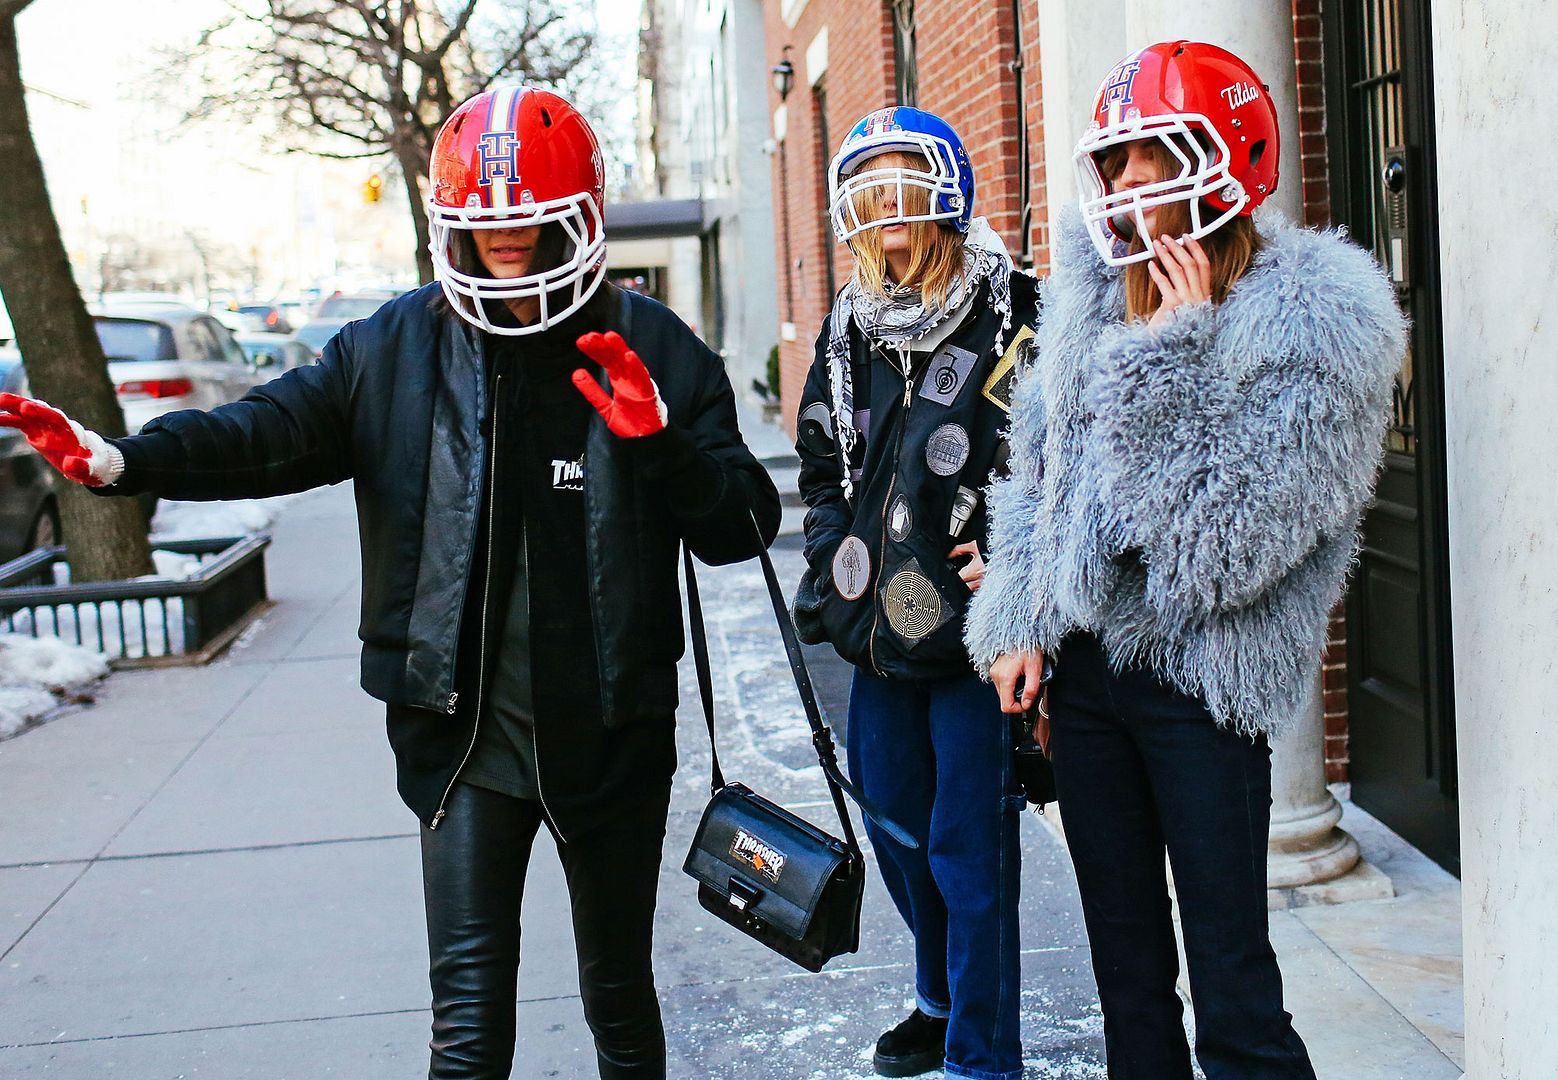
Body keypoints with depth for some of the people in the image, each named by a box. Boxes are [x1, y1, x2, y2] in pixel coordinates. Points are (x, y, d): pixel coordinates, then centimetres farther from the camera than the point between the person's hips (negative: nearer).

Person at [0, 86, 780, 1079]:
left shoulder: (655, 352, -3)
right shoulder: (396, 348, 1)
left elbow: (745, 525, -6)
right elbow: (269, 432, -4)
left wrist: (662, 443, -24)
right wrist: (119, 459, -19)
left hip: (611, 736, 0)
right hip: (464, 738, 0)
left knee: (618, 989, 18)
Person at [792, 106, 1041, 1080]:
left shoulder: (1013, 315, -9)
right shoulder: (849, 327, 11)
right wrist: (833, 561, 10)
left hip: (973, 631, -7)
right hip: (879, 632, 7)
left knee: (968, 852, -2)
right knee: (897, 828, 19)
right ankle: (942, 1001, 41)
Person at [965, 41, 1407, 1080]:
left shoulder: (1311, 320, -13)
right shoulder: (1104, 288, 6)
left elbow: (1226, 538, -19)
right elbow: (1036, 470, 14)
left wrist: (1172, 351, -17)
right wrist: (1021, 628, 6)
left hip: (1196, 677, -6)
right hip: (1084, 663, 6)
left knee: (1234, 993, -3)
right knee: (1127, 972, 17)